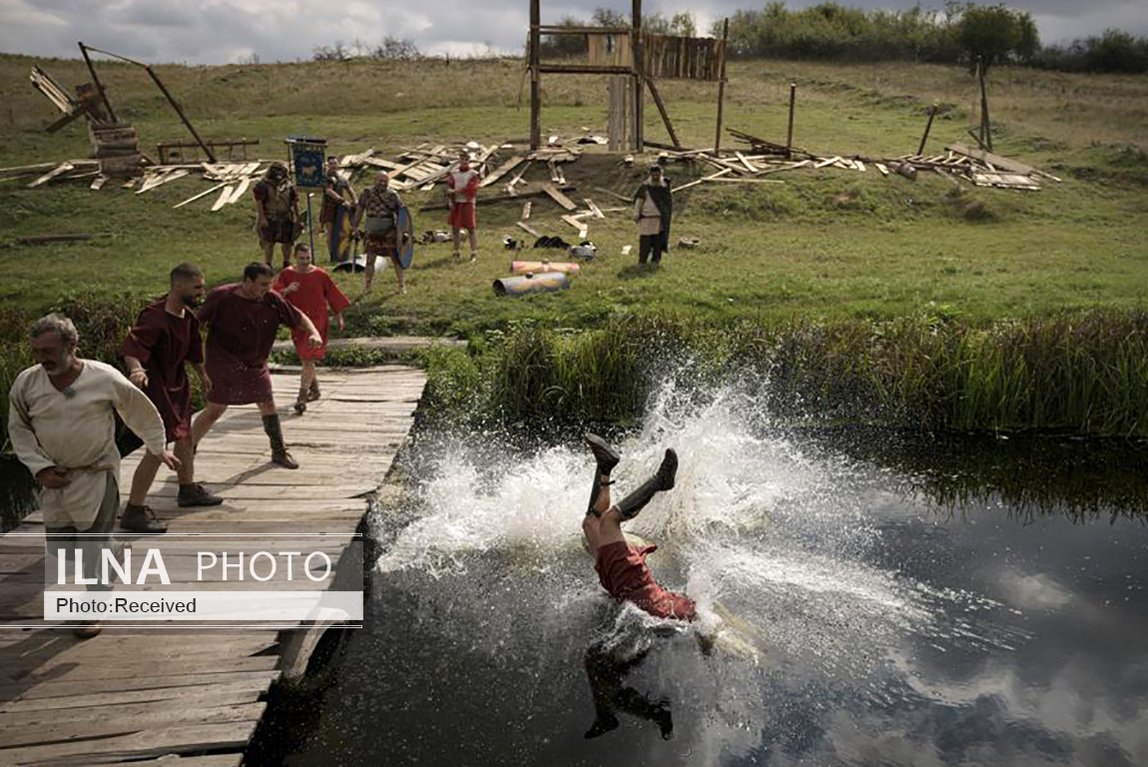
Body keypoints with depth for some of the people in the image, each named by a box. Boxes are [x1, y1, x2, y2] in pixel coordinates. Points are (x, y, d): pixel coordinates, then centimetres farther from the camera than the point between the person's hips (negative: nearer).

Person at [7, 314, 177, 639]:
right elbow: (19, 429, 6)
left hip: (97, 473, -4)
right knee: (59, 545, 9)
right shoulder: (26, 383, -7)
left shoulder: (105, 378, -15)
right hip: (54, 477, 4)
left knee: (94, 542, -2)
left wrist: (158, 448, 10)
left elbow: (142, 411, 1)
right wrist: (39, 467, -5)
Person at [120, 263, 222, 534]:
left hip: (177, 384, 10)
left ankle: (188, 490, 44)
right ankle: (134, 512, -4)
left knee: (184, 436, 23)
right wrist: (136, 369, -58)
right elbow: (131, 347, -38)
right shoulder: (154, 317, -25)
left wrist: (202, 374, 32)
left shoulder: (188, 315, 4)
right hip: (154, 387, -10)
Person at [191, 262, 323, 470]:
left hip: (255, 364, 5)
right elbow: (196, 322, -7)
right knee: (215, 410, -5)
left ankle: (279, 452, 23)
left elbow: (298, 317, 3)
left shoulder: (271, 299, -6)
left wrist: (313, 333, -15)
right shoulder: (221, 298, -17)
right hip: (224, 363, -5)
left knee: (268, 405, 8)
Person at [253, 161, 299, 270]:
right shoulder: (263, 185, -8)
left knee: (287, 241, 9)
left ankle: (287, 263, 25)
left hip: (286, 218, 4)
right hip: (269, 219, -3)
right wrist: (262, 218, -15)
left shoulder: (288, 185, 3)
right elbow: (258, 202, -10)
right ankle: (268, 265, 7)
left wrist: (297, 216, 6)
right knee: (269, 243, -2)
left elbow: (295, 201, 9)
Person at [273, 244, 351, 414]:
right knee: (305, 358, 18)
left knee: (308, 359, -14)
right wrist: (286, 290, -32)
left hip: (316, 320, -4)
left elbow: (333, 295, 4)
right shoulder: (286, 274, -2)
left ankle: (302, 397, -15)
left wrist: (339, 316, 9)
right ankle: (314, 389, 40)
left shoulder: (321, 275, -7)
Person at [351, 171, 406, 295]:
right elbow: (359, 210, 7)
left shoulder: (392, 195, -6)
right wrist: (355, 227, 4)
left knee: (396, 258, 4)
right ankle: (367, 286, 19)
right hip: (372, 232, 2)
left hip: (389, 232, -2)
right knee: (370, 259, 6)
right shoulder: (367, 193, -1)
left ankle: (402, 285, 15)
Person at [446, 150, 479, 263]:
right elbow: (449, 187, 3)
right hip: (456, 203, 4)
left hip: (468, 203, -4)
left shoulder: (473, 174, -2)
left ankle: (474, 253, 2)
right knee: (455, 228, 7)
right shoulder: (453, 173, 7)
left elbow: (471, 189, -13)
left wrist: (456, 191, -16)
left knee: (471, 228, -2)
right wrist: (450, 201, -10)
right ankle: (457, 252, 18)